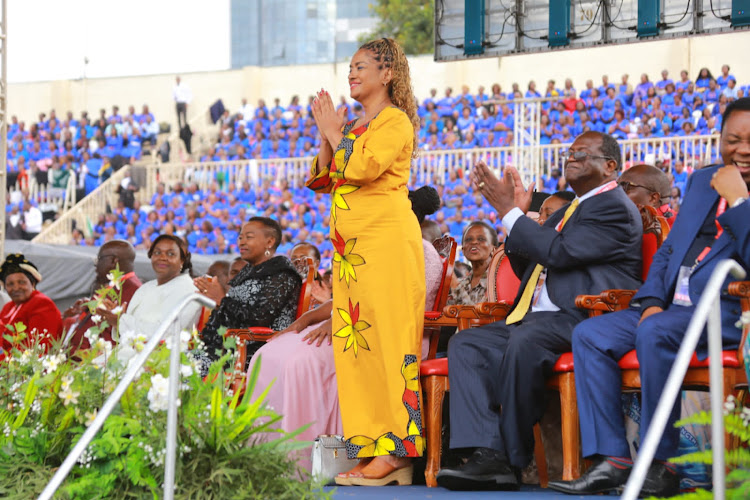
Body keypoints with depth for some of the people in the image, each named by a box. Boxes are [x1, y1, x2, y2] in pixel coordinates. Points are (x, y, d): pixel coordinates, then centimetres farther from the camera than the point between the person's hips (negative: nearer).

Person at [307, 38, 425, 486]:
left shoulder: (395, 121, -3)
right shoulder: (357, 126, 23)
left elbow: (362, 167, -18)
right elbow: (324, 180, 18)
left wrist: (336, 133, -3)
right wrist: (326, 134, 7)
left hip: (386, 240, -9)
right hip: (352, 247, 9)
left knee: (385, 339, -11)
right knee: (357, 342, 3)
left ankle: (395, 449, -12)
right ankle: (373, 448, 4)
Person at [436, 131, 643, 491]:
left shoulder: (615, 208, -3)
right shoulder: (565, 213, 28)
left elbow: (559, 251, -16)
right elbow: (528, 269, 28)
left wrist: (510, 213, -7)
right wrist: (518, 211, 16)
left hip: (580, 322, -10)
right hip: (535, 321, 10)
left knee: (525, 340, -37)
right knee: (465, 343, -7)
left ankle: (514, 458, -27)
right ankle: (487, 453, -25)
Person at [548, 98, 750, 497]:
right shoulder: (701, 181, 19)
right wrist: (651, 301, 4)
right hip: (673, 306, 8)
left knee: (655, 332, -34)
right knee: (589, 334, -10)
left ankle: (661, 465, -26)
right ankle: (613, 460, -15)